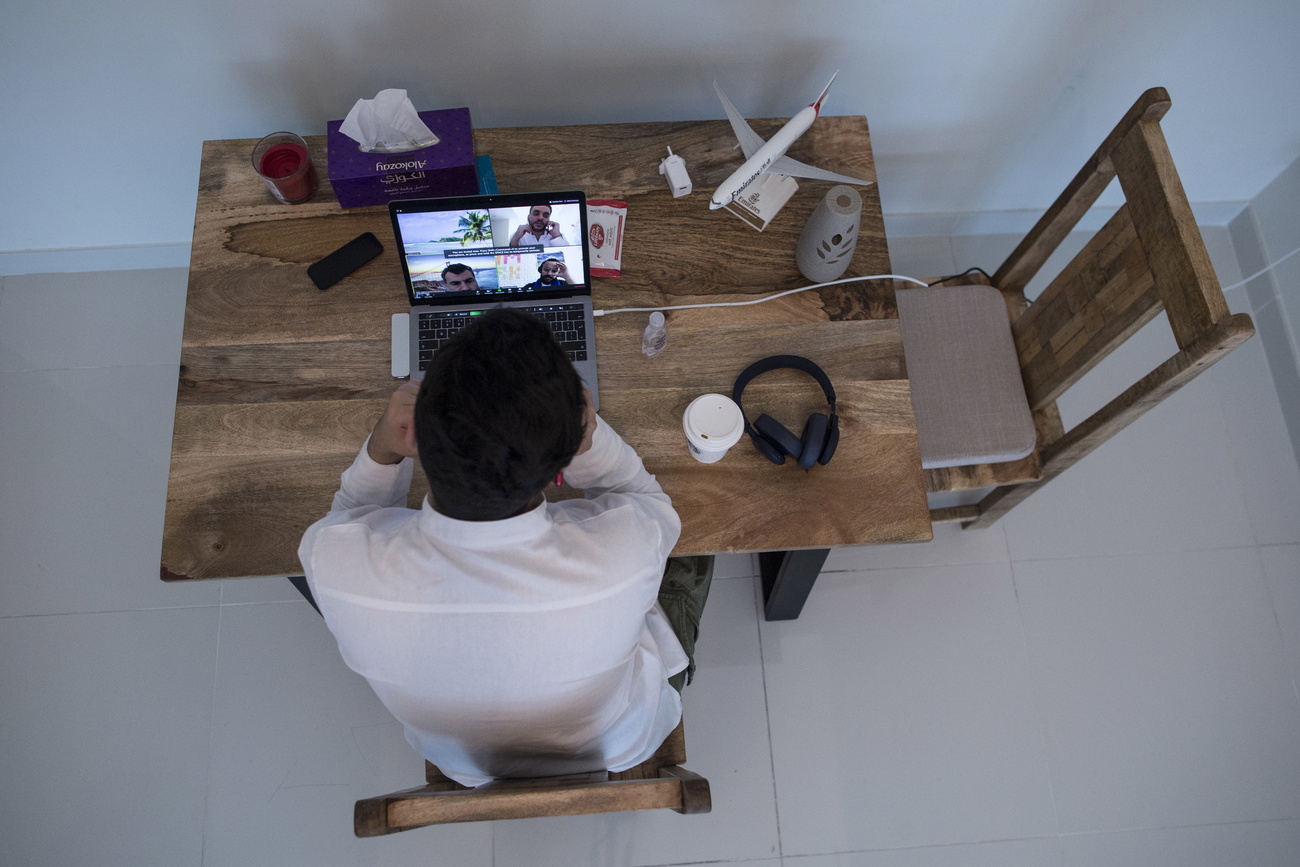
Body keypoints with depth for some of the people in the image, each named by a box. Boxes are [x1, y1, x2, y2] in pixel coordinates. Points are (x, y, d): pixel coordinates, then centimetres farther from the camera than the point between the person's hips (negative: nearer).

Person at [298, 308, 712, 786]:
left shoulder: (332, 562, -40)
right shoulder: (629, 548, -46)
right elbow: (646, 497, -17)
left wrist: (379, 452, -29)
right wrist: (584, 431, -36)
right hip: (618, 747, -1)